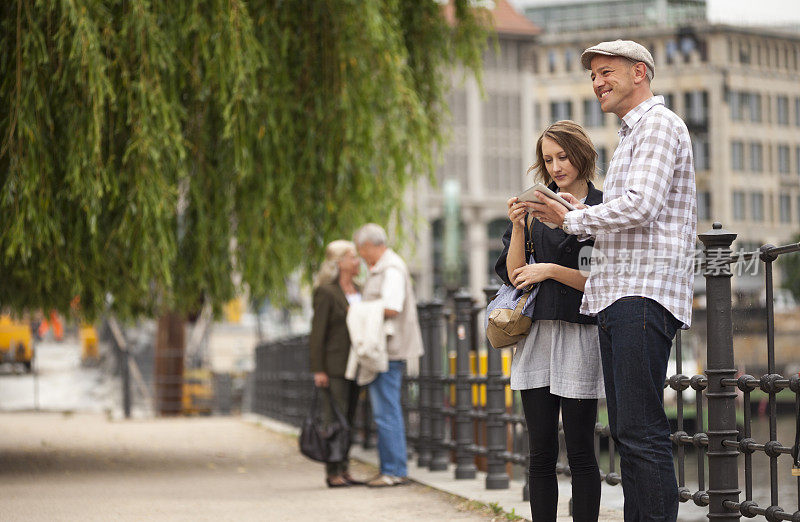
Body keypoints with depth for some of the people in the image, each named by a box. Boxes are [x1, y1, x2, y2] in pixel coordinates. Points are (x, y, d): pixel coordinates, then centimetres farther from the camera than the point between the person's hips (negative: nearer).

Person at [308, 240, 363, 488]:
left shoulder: (357, 291, 14)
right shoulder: (326, 292, -9)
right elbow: (317, 333, -10)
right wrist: (318, 370, -14)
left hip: (354, 365, 7)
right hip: (334, 365, -7)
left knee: (349, 419, 8)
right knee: (335, 418, -7)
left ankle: (344, 471, 13)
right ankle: (333, 474, -5)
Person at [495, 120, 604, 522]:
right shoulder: (536, 207, 13)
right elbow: (514, 273, 6)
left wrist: (552, 270, -12)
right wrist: (519, 228, -7)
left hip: (580, 335, -4)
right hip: (536, 334, 4)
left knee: (580, 454, -2)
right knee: (541, 454, 5)